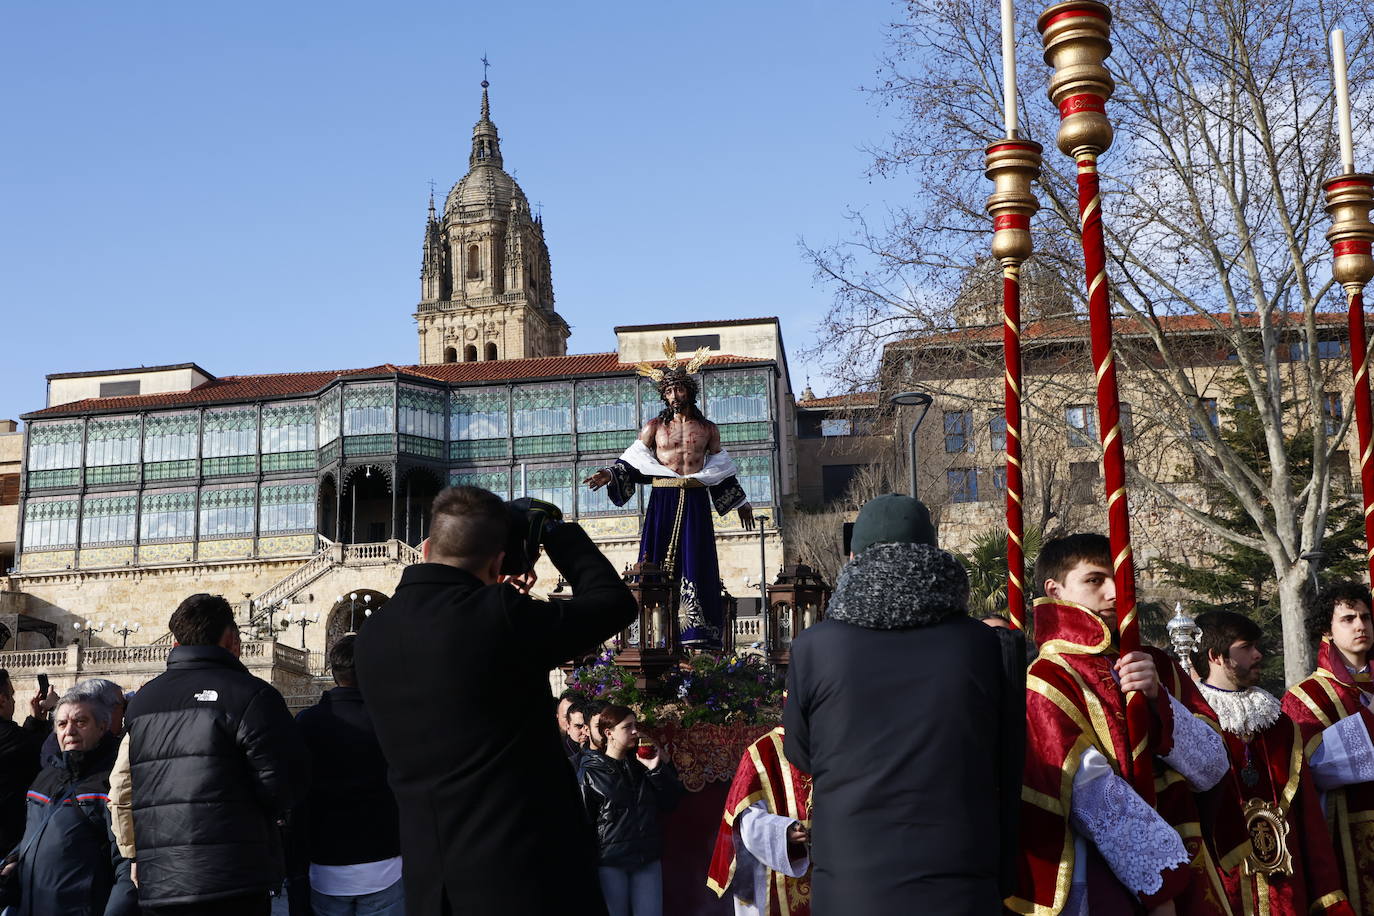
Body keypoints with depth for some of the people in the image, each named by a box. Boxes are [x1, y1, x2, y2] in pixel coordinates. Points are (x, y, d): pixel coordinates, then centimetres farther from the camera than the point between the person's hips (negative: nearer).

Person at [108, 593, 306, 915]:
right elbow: (286, 780, -13)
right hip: (232, 884, -6)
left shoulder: (141, 700, 13)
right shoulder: (247, 693, -8)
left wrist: (136, 855, 23)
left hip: (157, 885, 6)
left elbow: (121, 792, 15)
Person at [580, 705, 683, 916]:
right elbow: (583, 818, -6)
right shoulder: (592, 770, -4)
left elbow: (671, 801, 4)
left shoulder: (643, 762, 9)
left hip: (648, 858, 4)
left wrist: (657, 769, -8)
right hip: (610, 860, -4)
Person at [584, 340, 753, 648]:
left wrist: (740, 502, 24)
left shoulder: (707, 429, 12)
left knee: (695, 562, -5)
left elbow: (720, 469, 20)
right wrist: (609, 474, -9)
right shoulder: (654, 427, 8)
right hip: (663, 501, -1)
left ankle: (697, 634, -6)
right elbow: (632, 462, 8)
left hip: (696, 502, 1)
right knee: (658, 562, -7)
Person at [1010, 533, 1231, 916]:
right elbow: (1099, 804, -20)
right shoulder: (1050, 682, -12)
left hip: (1183, 883, 6)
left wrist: (1159, 699, -14)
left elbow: (1212, 769, -1)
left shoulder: (1156, 667, 7)